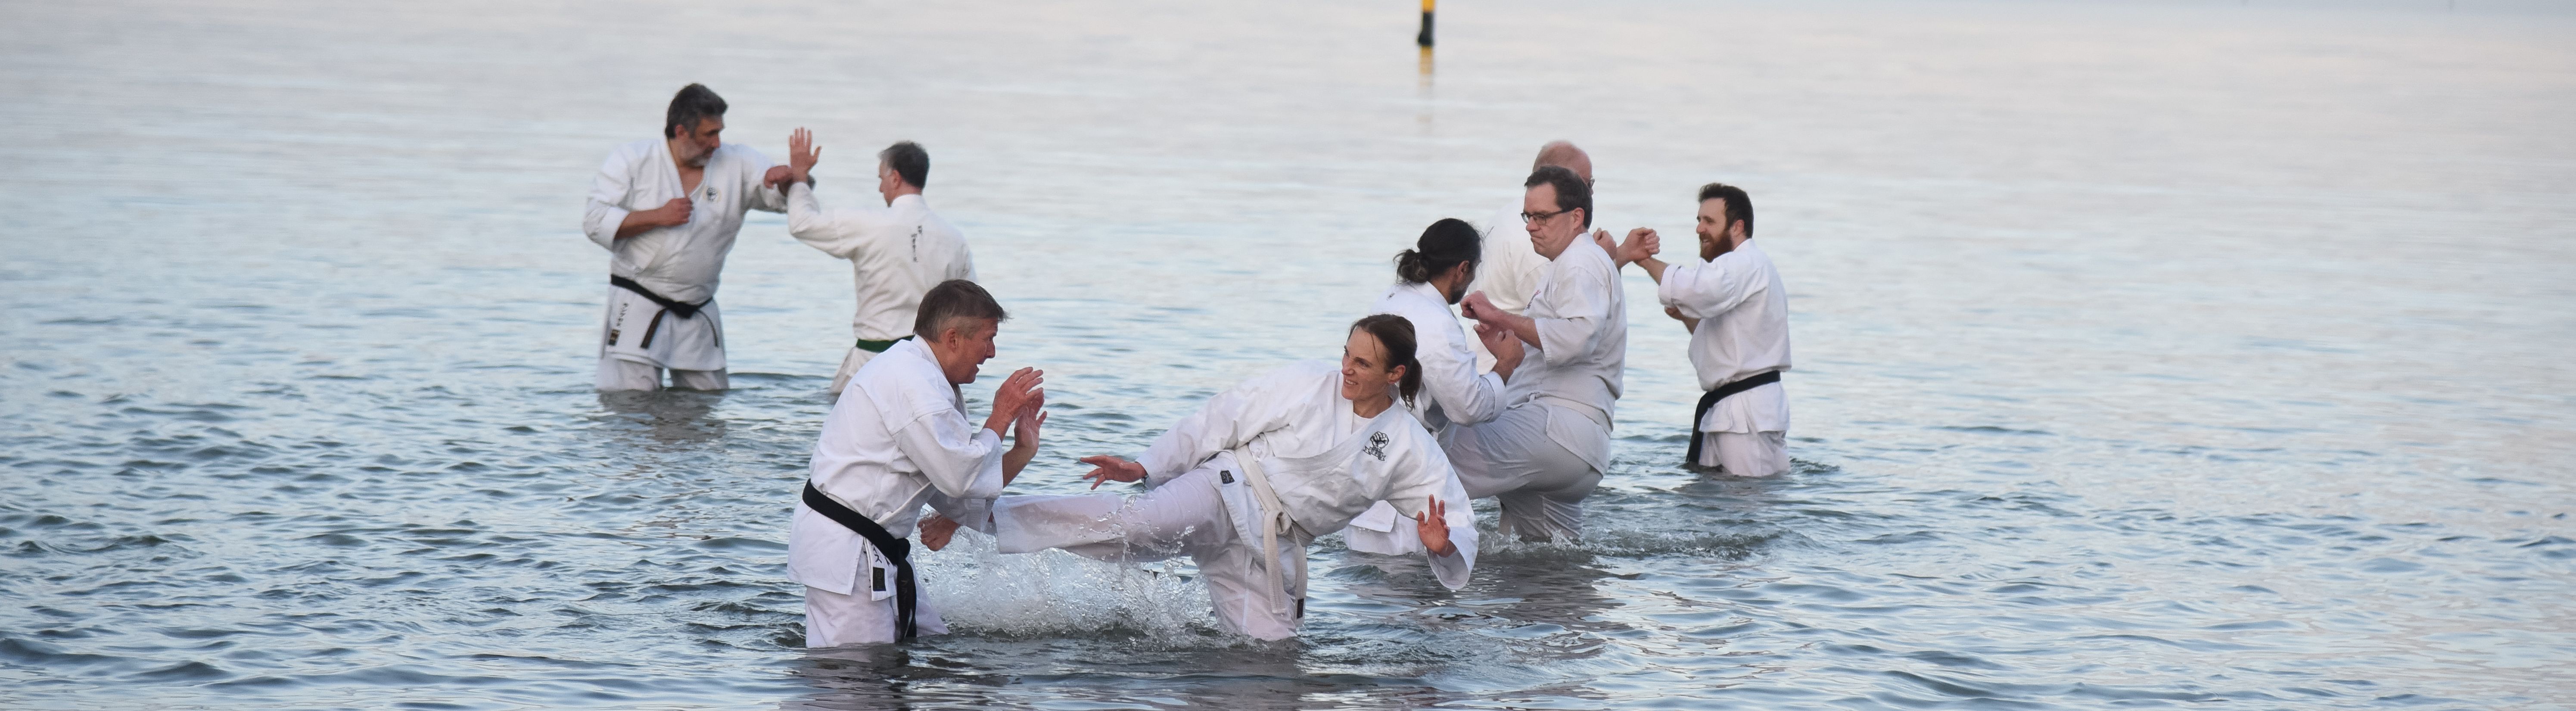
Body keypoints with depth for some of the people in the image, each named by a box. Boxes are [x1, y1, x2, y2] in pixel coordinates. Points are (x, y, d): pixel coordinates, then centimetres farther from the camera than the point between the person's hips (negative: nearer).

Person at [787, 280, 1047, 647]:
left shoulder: (931, 382, 16)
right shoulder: (909, 382, -18)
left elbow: (958, 501, 15)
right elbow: (960, 476, -19)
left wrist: (1022, 451, 7)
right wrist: (1000, 418, -4)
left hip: (880, 550, 11)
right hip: (844, 551, -11)